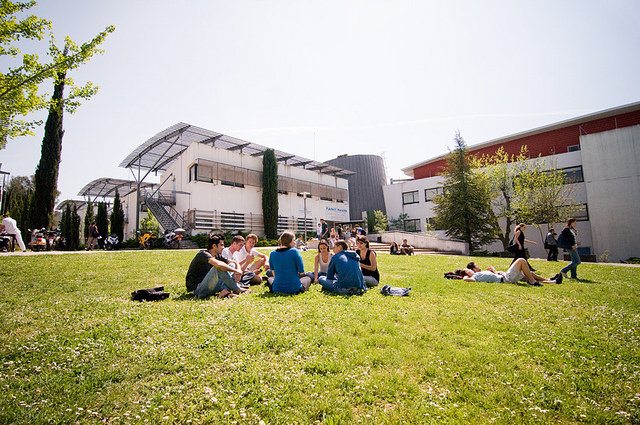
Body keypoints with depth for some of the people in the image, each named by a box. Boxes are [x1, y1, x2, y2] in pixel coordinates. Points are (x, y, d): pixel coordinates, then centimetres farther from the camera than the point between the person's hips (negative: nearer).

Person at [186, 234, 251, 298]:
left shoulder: (218, 256, 9)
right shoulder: (203, 254, -16)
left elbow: (235, 263, 6)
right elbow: (218, 264, -35)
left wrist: (238, 272, -17)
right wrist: (236, 271, -25)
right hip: (197, 290, -8)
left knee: (231, 265, 1)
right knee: (219, 268, -29)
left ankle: (224, 290, -22)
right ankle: (237, 290, -17)